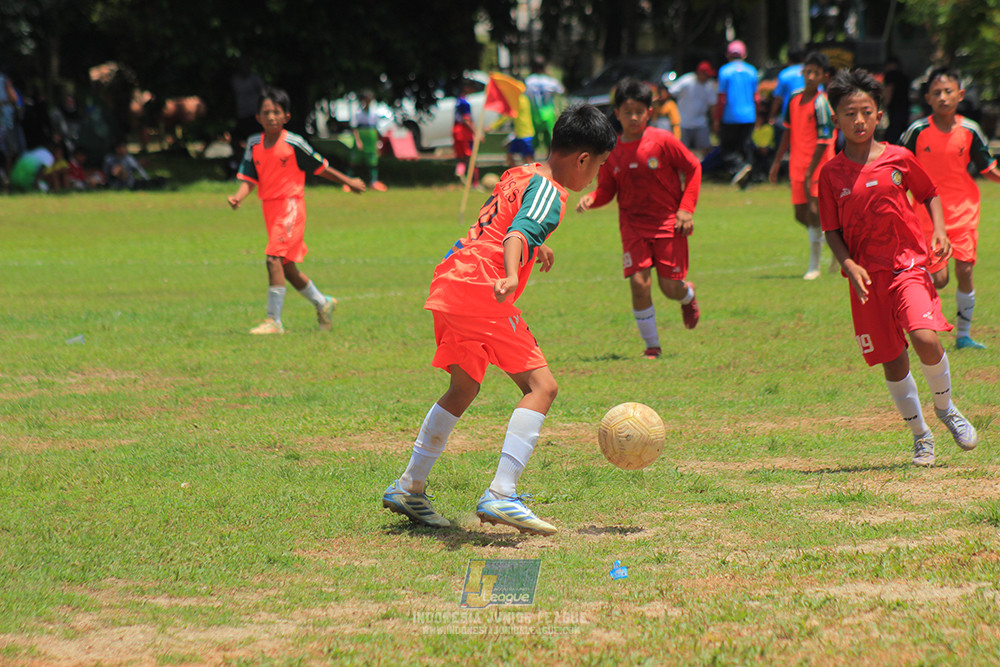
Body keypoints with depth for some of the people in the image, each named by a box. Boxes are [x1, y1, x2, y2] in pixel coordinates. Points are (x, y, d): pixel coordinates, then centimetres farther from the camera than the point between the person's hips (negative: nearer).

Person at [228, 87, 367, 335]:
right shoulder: (254, 145, 5)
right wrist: (239, 196, -17)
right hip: (269, 207, 7)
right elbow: (249, 178, 3)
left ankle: (274, 321, -18)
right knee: (287, 266, 15)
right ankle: (322, 303, 37)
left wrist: (349, 182, 12)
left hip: (290, 205, -7)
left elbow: (320, 167, 2)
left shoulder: (294, 144, -9)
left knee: (274, 258, -19)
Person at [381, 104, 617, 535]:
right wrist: (510, 276, -43)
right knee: (541, 386, -12)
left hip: (449, 282, 10)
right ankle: (500, 495, -25)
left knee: (464, 387, 26)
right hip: (478, 289, -10)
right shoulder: (549, 192, -7)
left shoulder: (518, 174, 21)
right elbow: (516, 235, -26)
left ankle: (409, 489, 34)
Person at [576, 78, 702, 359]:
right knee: (639, 283, -11)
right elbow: (606, 189, 8)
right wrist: (591, 199, -15)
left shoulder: (663, 141, -11)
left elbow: (693, 168, -1)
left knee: (671, 288, -1)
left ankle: (688, 294, 40)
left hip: (668, 222, -2)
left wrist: (686, 209, -7)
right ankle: (652, 345, 6)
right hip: (633, 225, 2)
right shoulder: (611, 151, -2)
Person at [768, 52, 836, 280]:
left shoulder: (821, 104, -14)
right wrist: (777, 161, 19)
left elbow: (823, 141, -17)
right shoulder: (794, 99, 8)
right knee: (801, 215, 8)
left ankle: (814, 266, 0)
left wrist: (809, 173, -19)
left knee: (814, 213, -10)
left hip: (818, 167, -7)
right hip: (797, 167, 7)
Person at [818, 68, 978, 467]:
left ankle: (945, 408, 5)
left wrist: (939, 230, -1)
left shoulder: (899, 159, 0)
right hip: (867, 276, 1)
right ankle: (921, 437, 23)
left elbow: (929, 194, 15)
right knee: (892, 362, 5)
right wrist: (849, 265, -11)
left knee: (925, 338, -22)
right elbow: (832, 231, 5)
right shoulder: (831, 173, 0)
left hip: (908, 264, -1)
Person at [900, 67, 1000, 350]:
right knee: (938, 278, -8)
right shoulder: (918, 131, -7)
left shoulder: (970, 131, -2)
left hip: (963, 209, 1)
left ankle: (963, 335, 9)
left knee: (965, 270, -5)